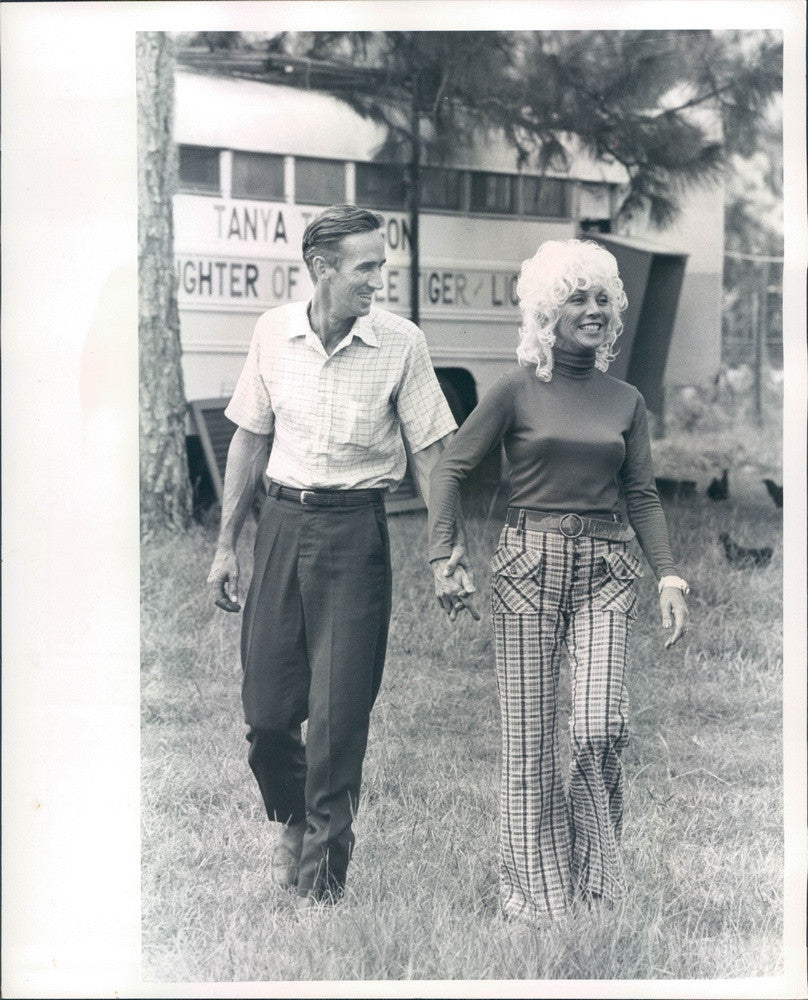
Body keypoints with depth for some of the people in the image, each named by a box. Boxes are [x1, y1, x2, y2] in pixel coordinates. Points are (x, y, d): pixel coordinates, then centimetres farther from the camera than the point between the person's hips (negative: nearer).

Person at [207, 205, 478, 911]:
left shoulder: (401, 343, -6)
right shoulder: (274, 332, 2)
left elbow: (430, 453, 0)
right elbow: (250, 440, 11)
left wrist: (450, 558, -4)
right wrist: (226, 544, 11)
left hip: (355, 530, -2)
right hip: (282, 523, 3)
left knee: (339, 717, -2)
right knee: (266, 710, 5)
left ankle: (322, 884, 11)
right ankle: (293, 821, 36)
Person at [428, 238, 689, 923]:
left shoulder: (626, 401, 10)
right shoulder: (519, 390, 0)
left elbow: (643, 496, 12)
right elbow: (451, 468, 1)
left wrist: (669, 577, 2)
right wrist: (443, 555, -9)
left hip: (606, 568, 2)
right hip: (530, 563, -2)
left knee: (602, 727, -12)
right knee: (531, 737, 1)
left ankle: (595, 864, 10)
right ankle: (535, 885, 14)